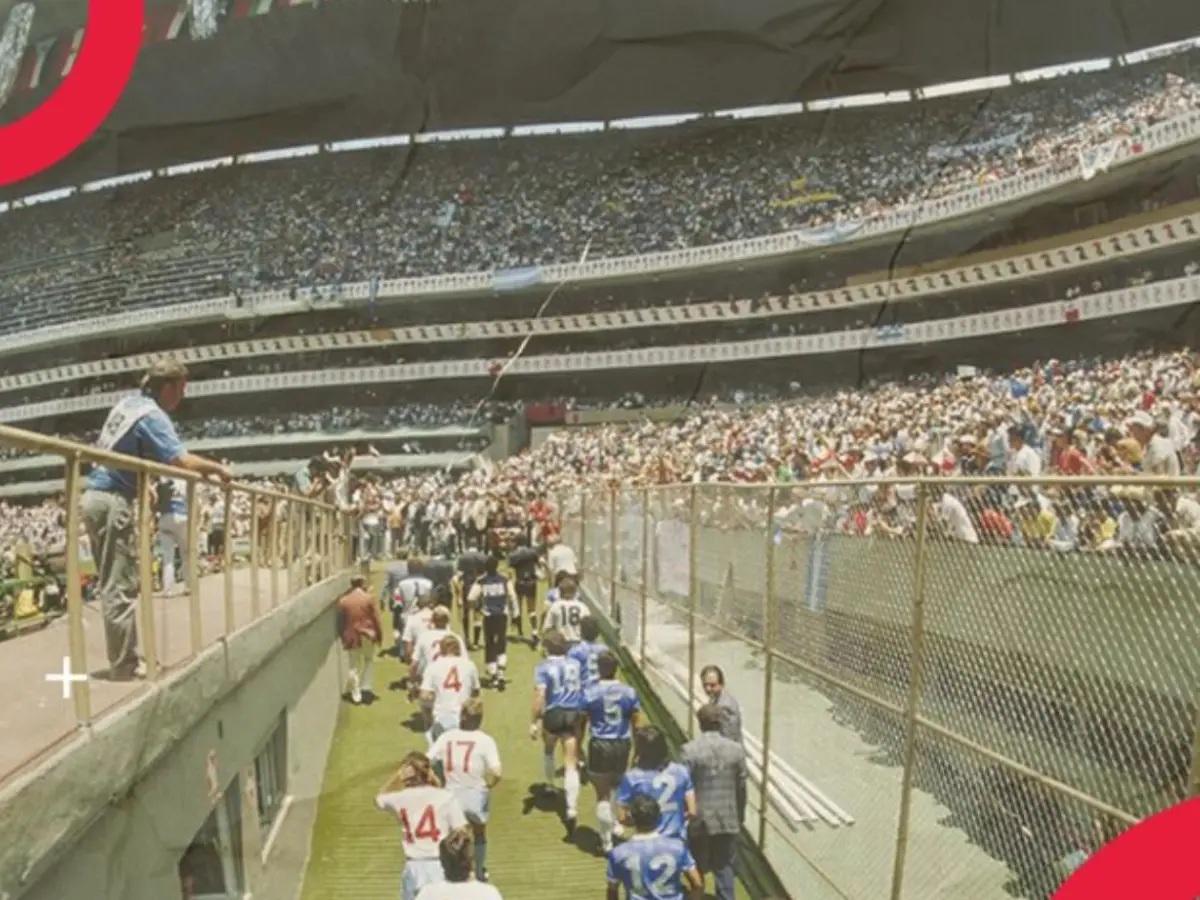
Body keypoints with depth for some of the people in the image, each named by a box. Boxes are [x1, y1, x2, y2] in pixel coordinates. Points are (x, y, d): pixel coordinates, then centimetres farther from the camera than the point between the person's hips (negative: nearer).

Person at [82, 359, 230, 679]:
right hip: (113, 502, -10)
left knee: (111, 583, 13)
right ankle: (124, 664, 0)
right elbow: (182, 461, -26)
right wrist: (217, 469, -12)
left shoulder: (128, 403, 11)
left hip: (96, 497, 10)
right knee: (121, 586, -5)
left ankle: (123, 657, 21)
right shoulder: (152, 415, -16)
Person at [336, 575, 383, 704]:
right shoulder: (368, 598, -7)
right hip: (368, 634, -1)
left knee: (354, 665, 9)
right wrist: (379, 635, 5)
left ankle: (356, 695, 8)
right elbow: (376, 618, -5)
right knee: (369, 660, 20)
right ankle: (365, 687, 14)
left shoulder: (343, 600, -1)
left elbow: (340, 621, 5)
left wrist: (343, 636, 16)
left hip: (351, 636, 1)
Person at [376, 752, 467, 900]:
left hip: (414, 867, 2)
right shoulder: (445, 797, -6)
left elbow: (378, 799, 25)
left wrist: (399, 773, 17)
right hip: (442, 866, -2)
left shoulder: (399, 799, 1)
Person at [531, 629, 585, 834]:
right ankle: (572, 809, -14)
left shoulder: (543, 667, -6)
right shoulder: (575, 665, 5)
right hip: (573, 715, 2)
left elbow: (540, 694, -16)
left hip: (552, 714, -1)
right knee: (571, 765, -2)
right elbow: (582, 690, 12)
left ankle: (550, 785, 49)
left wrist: (535, 721, -15)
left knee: (548, 750, 31)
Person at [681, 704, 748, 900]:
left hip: (700, 819, -2)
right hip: (728, 819, 2)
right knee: (724, 866, 14)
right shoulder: (736, 749, -5)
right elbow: (741, 786, 1)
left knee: (697, 868, 16)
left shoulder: (690, 750, -15)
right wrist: (740, 815, 14)